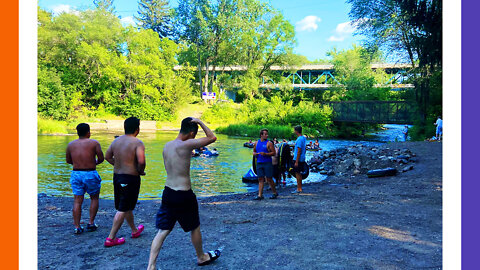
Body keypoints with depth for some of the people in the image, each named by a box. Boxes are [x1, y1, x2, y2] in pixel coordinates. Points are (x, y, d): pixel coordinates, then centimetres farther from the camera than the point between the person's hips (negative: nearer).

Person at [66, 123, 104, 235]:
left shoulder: (71, 144, 5)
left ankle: (77, 227, 6)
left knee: (77, 201, 7)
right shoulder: (94, 143, -6)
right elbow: (101, 158, -6)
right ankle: (91, 223, 16)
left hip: (76, 174, 3)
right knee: (94, 198, 15)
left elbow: (68, 161, 13)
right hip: (91, 174, -3)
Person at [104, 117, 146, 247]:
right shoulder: (137, 143, -16)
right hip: (130, 178, -8)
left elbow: (107, 156, 15)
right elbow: (141, 161, -27)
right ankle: (111, 238, 5)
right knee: (123, 209, 2)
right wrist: (141, 171, -9)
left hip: (117, 176, 8)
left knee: (127, 207, 21)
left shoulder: (116, 140, 6)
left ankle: (135, 230, 40)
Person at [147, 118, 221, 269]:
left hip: (167, 192, 6)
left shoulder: (167, 145, 4)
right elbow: (212, 138, -12)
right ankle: (201, 257, 37)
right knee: (195, 228, 16)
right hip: (184, 195, -6)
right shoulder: (187, 144, -19)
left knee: (162, 231, 11)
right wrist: (200, 122, -6)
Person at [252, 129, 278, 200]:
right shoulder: (256, 143, 12)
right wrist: (255, 154, -1)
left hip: (267, 163, -4)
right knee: (260, 179, 3)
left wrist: (265, 154, -18)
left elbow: (273, 152, -5)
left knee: (269, 179, -1)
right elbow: (254, 151, 22)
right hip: (259, 163, 4)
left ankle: (275, 193, 17)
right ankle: (260, 195, 5)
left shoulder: (269, 143, -3)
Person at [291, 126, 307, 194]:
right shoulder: (304, 138, 12)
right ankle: (300, 188, 21)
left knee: (297, 173, -4)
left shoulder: (299, 139, -18)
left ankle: (299, 189, 0)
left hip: (298, 159, -9)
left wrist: (296, 162, -20)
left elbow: (299, 151, -21)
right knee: (299, 173, 15)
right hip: (302, 159, 9)